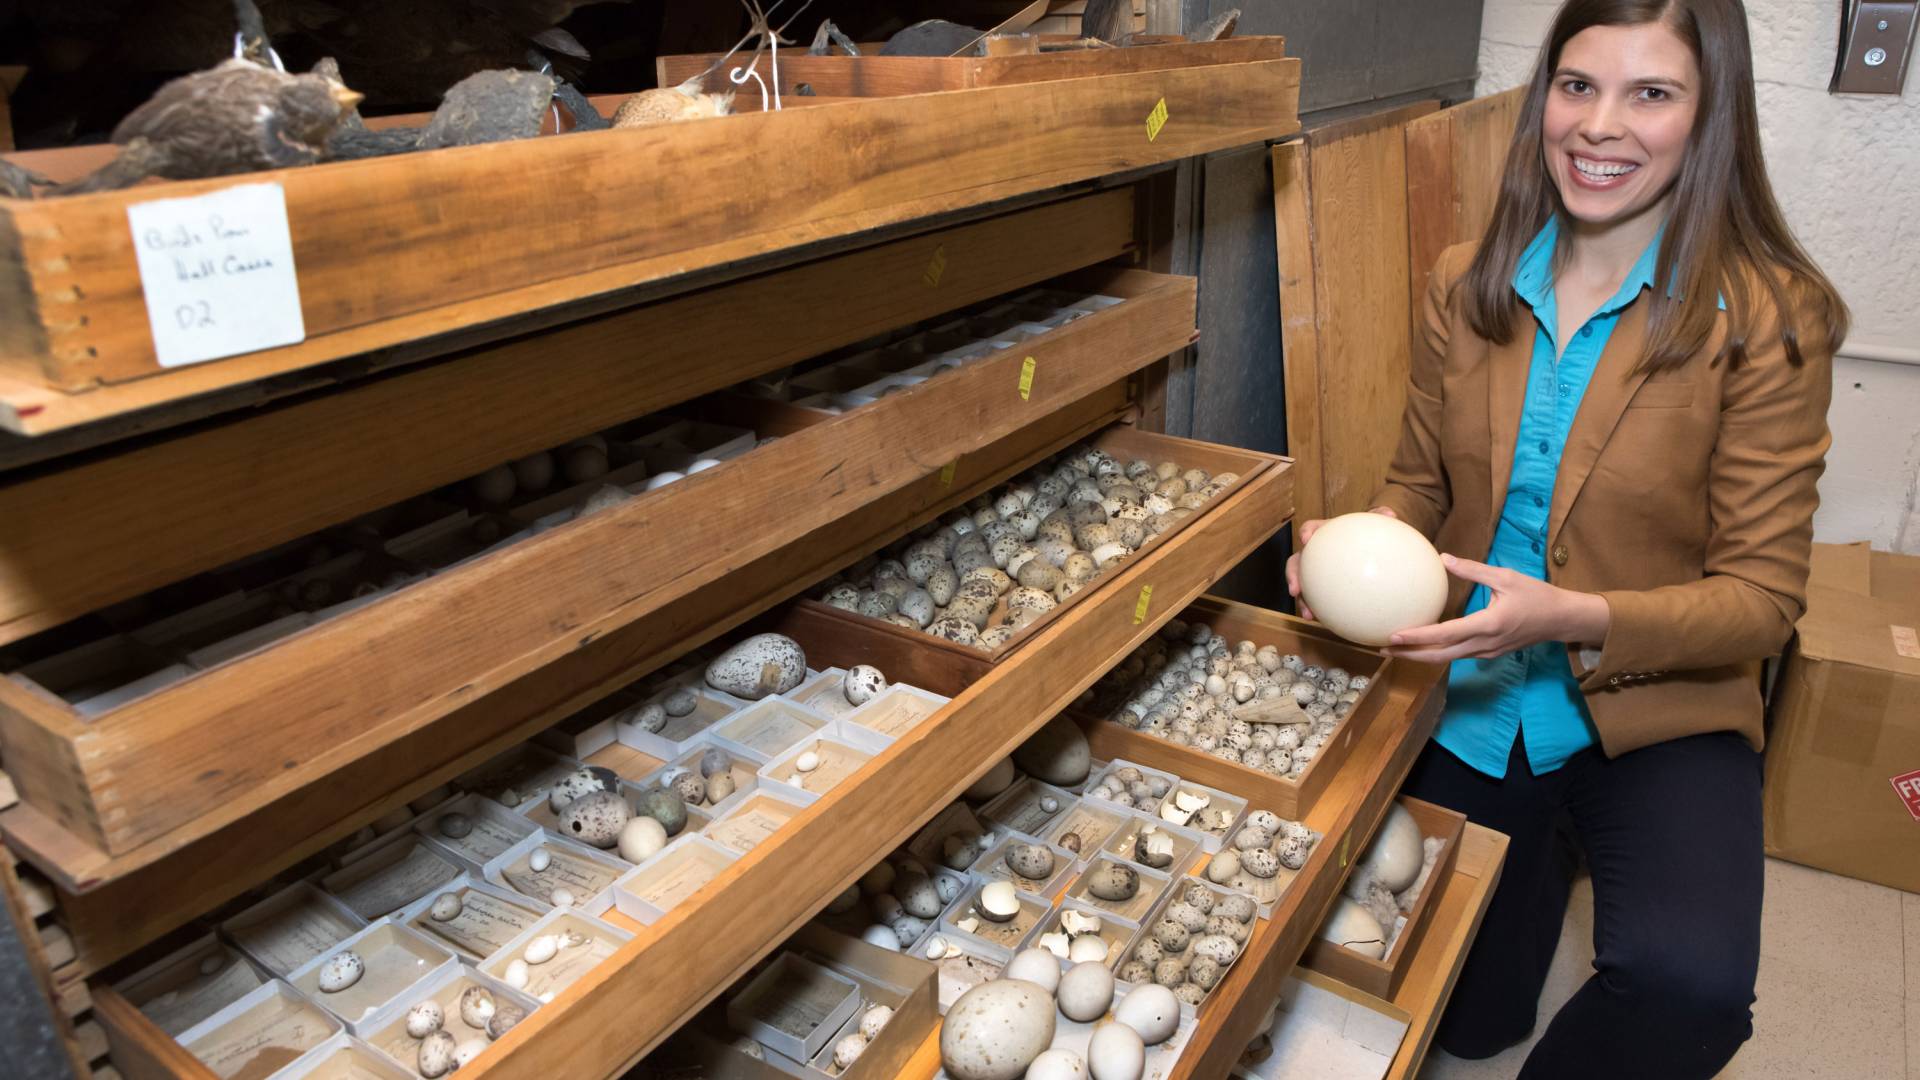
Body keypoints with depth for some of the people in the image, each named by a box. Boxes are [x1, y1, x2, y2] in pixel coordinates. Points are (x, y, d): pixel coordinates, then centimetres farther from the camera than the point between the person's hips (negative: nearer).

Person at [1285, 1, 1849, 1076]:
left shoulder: (1767, 317, -14)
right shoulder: (1467, 286, -3)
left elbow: (1763, 596, -14)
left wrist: (1573, 618, -31)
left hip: (1659, 717, -3)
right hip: (1471, 707, 3)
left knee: (1689, 987, -32)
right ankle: (1548, 853, 48)